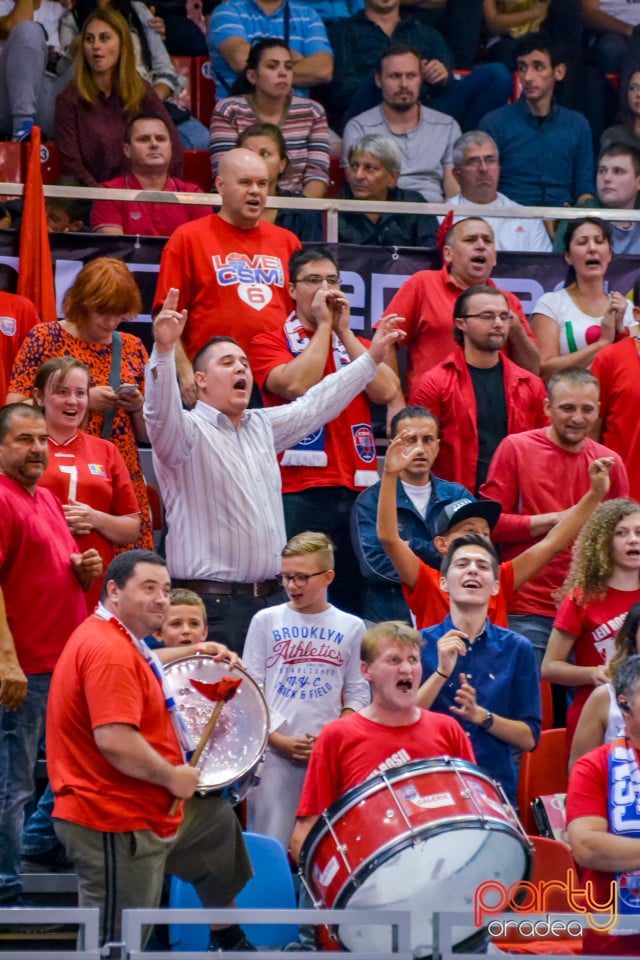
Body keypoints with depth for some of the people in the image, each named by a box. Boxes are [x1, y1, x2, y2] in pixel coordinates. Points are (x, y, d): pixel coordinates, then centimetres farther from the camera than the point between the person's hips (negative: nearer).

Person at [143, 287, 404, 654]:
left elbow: (314, 406, 27)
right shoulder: (186, 431, -5)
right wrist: (164, 349, -42)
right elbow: (162, 413, -25)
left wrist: (372, 357, 27)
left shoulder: (263, 426, 19)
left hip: (272, 597, 7)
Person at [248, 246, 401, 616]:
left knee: (355, 601, 4)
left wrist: (344, 330, 1)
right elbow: (297, 385, -14)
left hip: (358, 492, 4)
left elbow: (387, 392, 1)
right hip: (299, 494, -4)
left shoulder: (356, 345, 20)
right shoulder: (270, 344, 6)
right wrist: (323, 325, -4)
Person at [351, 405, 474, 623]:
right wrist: (441, 554, -5)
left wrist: (412, 548, -7)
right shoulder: (370, 501, 3)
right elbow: (375, 565, -11)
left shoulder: (459, 496, 12)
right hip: (389, 621, -2)